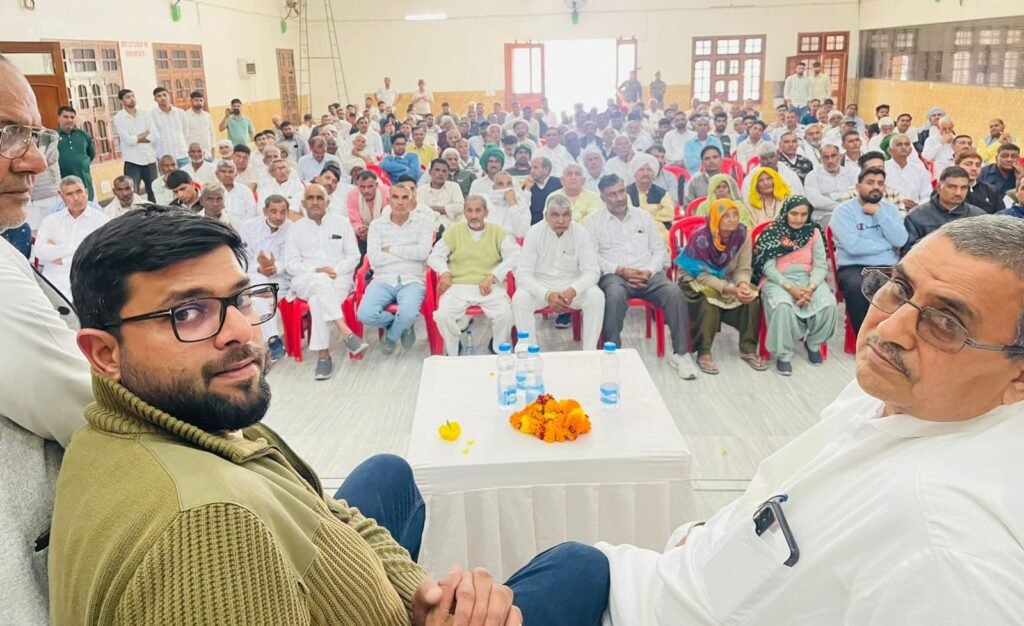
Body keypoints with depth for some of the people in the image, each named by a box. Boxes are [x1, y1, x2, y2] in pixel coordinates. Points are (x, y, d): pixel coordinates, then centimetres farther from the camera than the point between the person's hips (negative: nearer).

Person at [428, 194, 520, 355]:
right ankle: (452, 354, -1)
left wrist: (492, 276, -12)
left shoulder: (497, 231, 11)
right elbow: (435, 255, 13)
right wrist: (445, 273, -9)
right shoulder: (453, 231, 14)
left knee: (505, 314, -27)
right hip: (458, 286, 1)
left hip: (490, 287, 0)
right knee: (443, 315, -27)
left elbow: (514, 256, 0)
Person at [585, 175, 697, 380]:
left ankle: (680, 353, -17)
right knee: (615, 295, -39)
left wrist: (649, 272, -6)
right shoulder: (593, 221, 9)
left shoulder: (643, 216, 20)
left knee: (674, 293, -27)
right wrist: (621, 270, -14)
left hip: (648, 274, 3)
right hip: (614, 275, -3)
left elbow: (659, 250, 14)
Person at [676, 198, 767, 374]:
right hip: (695, 281, -5)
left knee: (751, 298, -21)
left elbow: (743, 269, -8)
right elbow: (703, 276, -25)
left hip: (725, 280, 5)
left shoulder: (742, 236, -10)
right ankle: (704, 353, -24)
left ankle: (748, 350, -8)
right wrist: (731, 289, -35)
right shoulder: (700, 238, -24)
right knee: (709, 301, -36)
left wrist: (743, 285, -32)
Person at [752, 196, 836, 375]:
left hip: (807, 280, 3)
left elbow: (821, 265, 1)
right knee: (782, 305, -37)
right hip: (777, 280, -3)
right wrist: (790, 288, -22)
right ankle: (783, 354, -20)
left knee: (828, 303, -27)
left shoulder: (814, 232, 8)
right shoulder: (772, 233, -1)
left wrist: (811, 287, -19)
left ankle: (813, 343, 2)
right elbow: (768, 267, -9)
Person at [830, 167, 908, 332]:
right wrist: (886, 246, -2)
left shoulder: (890, 208, 16)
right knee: (857, 287, -37)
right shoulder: (844, 210, 0)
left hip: (888, 267, 4)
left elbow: (900, 241, 0)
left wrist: (879, 213, -3)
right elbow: (853, 246, -15)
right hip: (854, 267, -4)